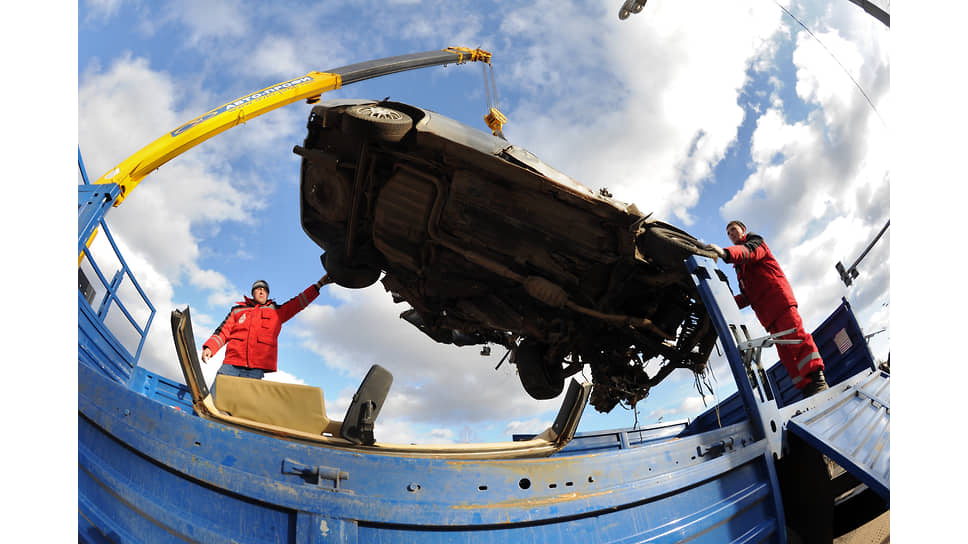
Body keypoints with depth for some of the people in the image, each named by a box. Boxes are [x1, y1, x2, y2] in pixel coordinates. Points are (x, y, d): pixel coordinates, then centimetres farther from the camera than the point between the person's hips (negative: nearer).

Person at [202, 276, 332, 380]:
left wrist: (319, 285, 12)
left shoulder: (276, 312, 23)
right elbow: (224, 331, 18)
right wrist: (209, 347, 0)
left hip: (256, 369, -1)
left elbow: (298, 302, 18)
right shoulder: (238, 310, 24)